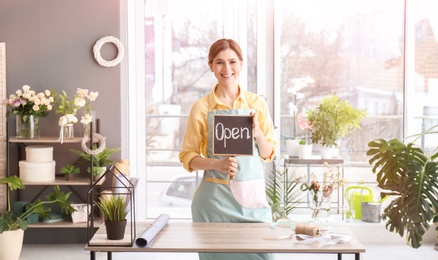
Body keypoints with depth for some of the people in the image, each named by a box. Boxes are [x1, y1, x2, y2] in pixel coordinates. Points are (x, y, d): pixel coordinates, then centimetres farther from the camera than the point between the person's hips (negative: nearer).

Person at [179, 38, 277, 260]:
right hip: (215, 196, -1)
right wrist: (217, 164, -16)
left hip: (252, 195, 2)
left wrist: (257, 132, -12)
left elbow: (268, 154, 7)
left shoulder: (257, 103, 4)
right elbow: (188, 156, 1)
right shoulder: (201, 107, -1)